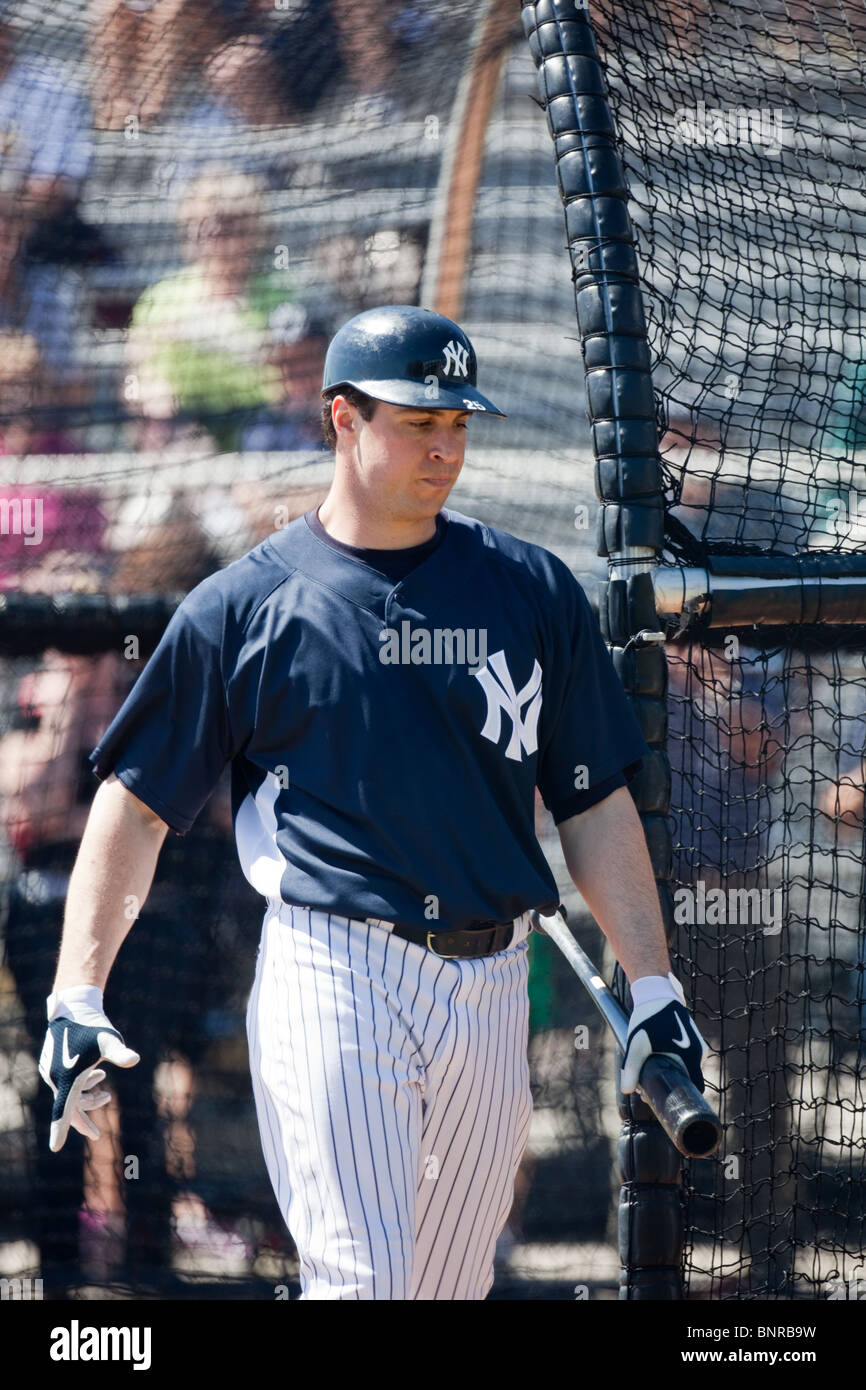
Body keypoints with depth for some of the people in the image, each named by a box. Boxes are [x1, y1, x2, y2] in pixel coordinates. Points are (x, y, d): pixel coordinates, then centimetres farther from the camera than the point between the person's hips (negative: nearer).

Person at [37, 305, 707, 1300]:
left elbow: (594, 805, 14)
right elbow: (134, 806, 4)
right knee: (361, 1279, -15)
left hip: (491, 991, 4)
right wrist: (76, 997, -4)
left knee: (447, 1288, 8)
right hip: (332, 976, -4)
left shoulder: (534, 593, 10)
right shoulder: (245, 607, 2)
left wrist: (651, 983, 6)